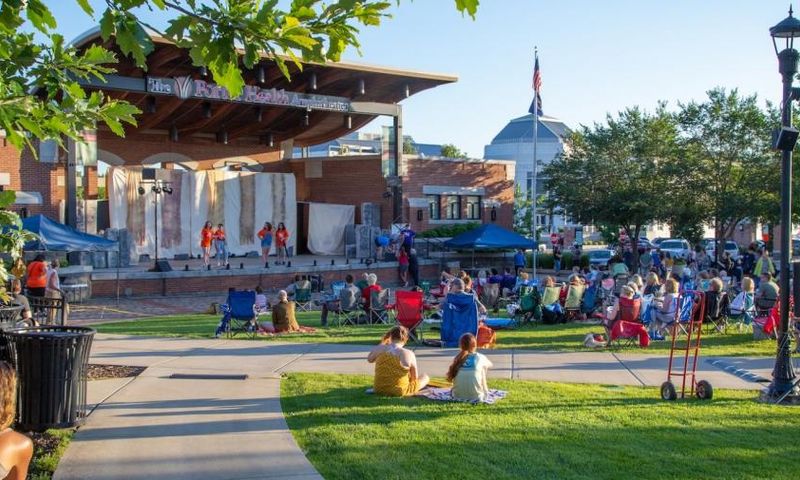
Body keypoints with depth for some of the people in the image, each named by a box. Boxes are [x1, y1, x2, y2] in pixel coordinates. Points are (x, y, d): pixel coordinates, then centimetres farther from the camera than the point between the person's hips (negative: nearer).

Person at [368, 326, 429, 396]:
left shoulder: (380, 349, -11)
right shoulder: (409, 354, -18)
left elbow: (369, 359, 12)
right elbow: (415, 377, -8)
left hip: (379, 389, 4)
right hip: (400, 392, -4)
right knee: (425, 377, 19)